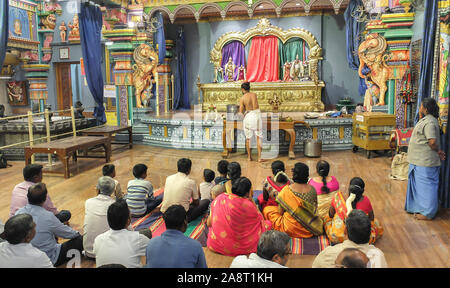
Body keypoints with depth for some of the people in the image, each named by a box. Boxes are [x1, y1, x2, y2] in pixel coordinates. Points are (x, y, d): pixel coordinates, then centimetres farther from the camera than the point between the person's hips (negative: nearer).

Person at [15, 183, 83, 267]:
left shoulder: (18, 213, -10)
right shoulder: (48, 217, -27)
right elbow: (67, 233, -10)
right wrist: (77, 233, 13)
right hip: (50, 259, -7)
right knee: (81, 240, 0)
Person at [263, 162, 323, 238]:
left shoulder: (287, 190, -19)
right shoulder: (312, 189, -9)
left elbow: (280, 211, -11)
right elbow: (315, 208, 6)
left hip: (290, 229, -4)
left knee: (267, 209, 10)